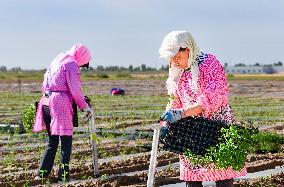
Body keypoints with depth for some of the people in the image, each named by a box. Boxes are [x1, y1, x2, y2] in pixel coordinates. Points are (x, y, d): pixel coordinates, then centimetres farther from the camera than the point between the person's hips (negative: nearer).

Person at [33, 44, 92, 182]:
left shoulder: (56, 62, 22)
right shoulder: (71, 63, -5)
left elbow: (44, 86, 23)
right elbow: (75, 90, -11)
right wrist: (85, 107, -1)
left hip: (46, 103, 8)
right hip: (61, 104, -8)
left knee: (52, 142, 16)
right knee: (66, 141, 0)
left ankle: (42, 174, 15)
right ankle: (63, 176, 1)